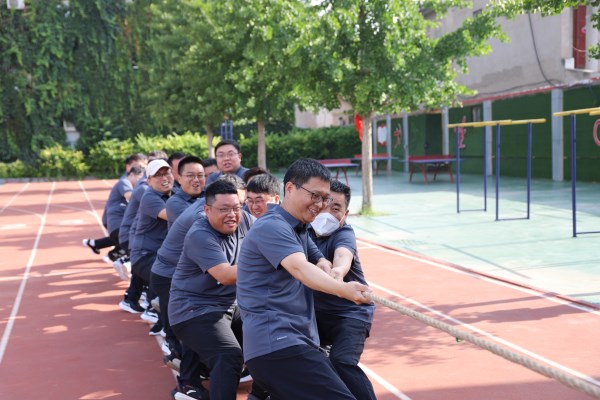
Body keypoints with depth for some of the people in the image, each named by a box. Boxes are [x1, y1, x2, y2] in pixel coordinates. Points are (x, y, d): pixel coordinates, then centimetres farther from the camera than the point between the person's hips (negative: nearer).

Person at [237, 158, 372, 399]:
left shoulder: (300, 230, 21)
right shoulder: (271, 227, -12)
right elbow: (299, 268, -28)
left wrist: (326, 268, -6)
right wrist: (343, 289, -46)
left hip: (296, 340, 10)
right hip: (277, 341, -10)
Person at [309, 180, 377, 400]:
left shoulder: (343, 234, -20)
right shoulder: (305, 230, -2)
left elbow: (343, 254, -44)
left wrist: (338, 270, -65)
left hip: (350, 313, -7)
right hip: (317, 312, 7)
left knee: (341, 361, -27)